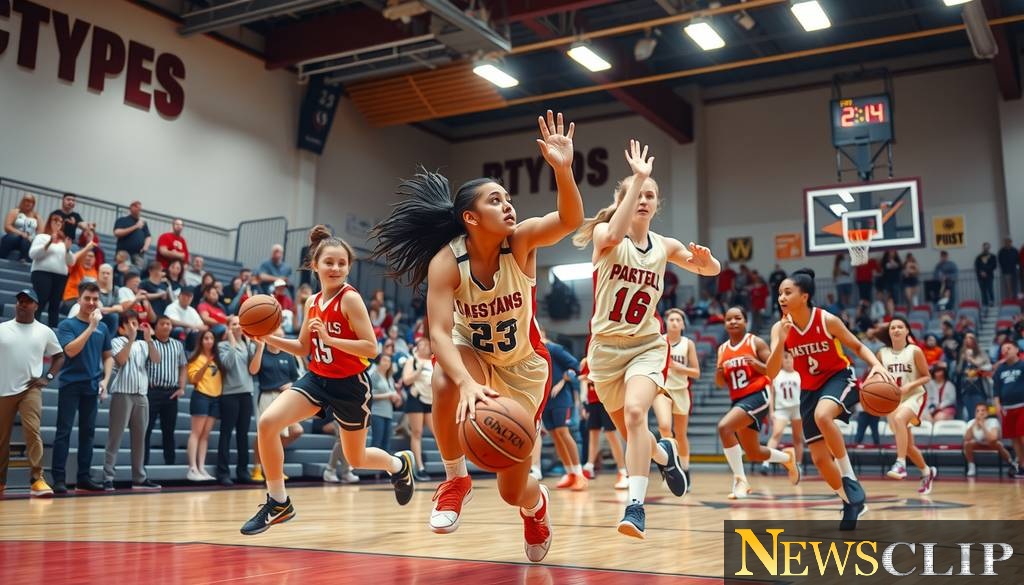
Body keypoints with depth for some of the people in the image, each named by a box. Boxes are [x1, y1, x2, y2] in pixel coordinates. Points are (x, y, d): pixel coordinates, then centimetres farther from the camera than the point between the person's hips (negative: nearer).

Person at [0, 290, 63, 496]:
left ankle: (38, 479, -18)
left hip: (30, 389, -1)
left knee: (32, 431, -17)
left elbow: (59, 356, 13)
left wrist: (48, 377, -1)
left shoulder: (45, 332, 5)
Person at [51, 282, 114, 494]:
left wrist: (105, 379, 3)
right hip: (70, 384, -4)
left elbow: (108, 356, 17)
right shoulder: (67, 325, -2)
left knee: (88, 432, 8)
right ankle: (58, 478, -4)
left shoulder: (103, 327, 9)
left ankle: (84, 477, 13)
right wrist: (91, 327, -18)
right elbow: (71, 350, -18)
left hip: (92, 386, 4)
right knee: (64, 431, -5)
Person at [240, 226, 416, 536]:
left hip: (350, 385, -5)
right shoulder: (312, 302, 3)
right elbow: (303, 349, 13)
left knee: (355, 459, 12)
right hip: (317, 379, 5)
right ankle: (278, 503, -3)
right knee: (267, 422, -17)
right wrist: (269, 338, -1)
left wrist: (329, 338, -28)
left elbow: (371, 348, -20)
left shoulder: (350, 298, -16)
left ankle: (399, 465, 48)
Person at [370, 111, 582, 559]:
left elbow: (570, 220, -40)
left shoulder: (520, 241, -23)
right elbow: (439, 332, -34)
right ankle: (455, 479, -13)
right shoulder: (446, 261, -25)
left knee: (512, 491, 0)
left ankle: (535, 504, 41)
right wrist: (467, 382, -50)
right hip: (472, 352, 0)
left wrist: (563, 168, -57)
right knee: (445, 384, -40)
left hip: (523, 365, 0)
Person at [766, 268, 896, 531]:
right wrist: (781, 341, -31)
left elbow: (858, 347, -5)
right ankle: (852, 502, 28)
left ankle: (849, 476, -19)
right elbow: (771, 373, -17)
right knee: (819, 458, 3)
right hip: (810, 389, 5)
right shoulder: (780, 328, -10)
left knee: (822, 416, -38)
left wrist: (877, 365, -24)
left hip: (839, 377, -5)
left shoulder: (827, 320, -19)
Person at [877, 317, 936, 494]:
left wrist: (909, 386, -18)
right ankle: (927, 472, 32)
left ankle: (901, 464, -38)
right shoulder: (882, 354, 3)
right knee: (907, 445, 8)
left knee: (899, 419, -36)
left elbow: (927, 376, -2)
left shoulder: (914, 351, -6)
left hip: (914, 396, -4)